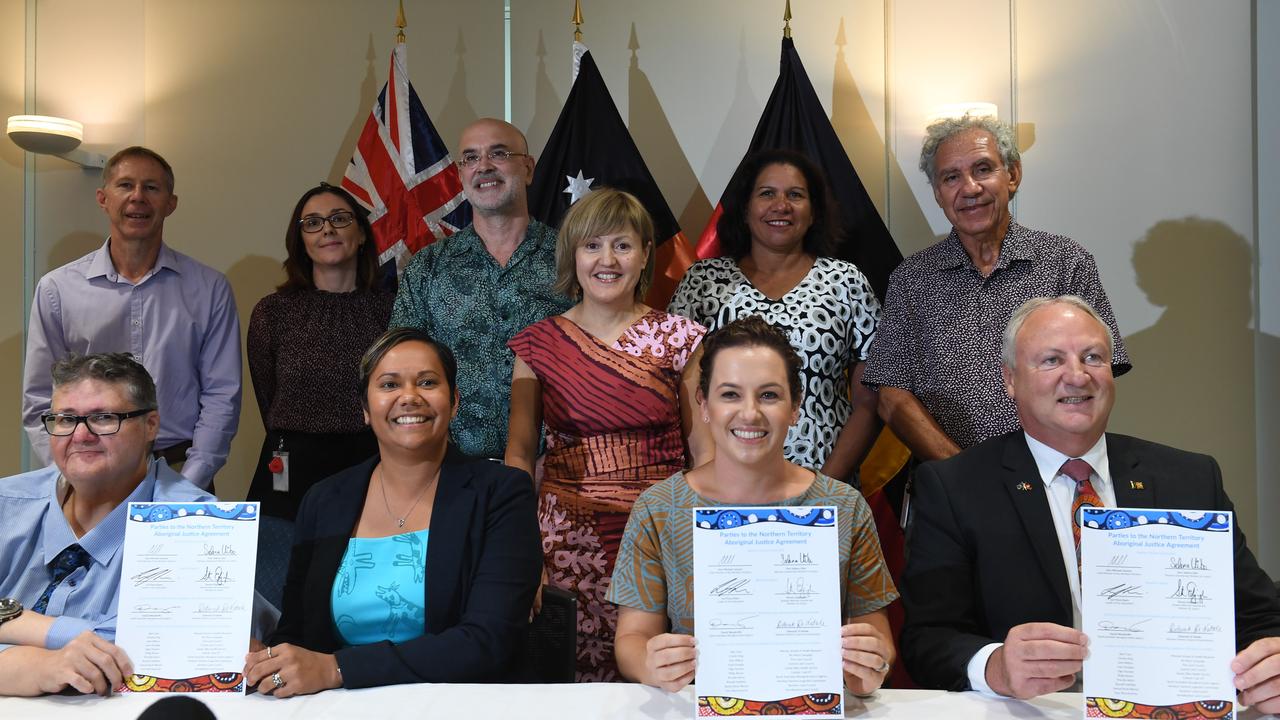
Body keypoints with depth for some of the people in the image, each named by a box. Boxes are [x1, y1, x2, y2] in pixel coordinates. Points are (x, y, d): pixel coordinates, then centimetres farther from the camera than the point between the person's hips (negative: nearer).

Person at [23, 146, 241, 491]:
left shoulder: (209, 289, 1)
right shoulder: (57, 290, 2)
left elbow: (221, 397, -2)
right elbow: (40, 405, 2)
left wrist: (185, 489, -11)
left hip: (182, 478, 0)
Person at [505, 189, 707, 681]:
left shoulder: (678, 338, 3)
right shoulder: (539, 343, 5)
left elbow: (704, 446, 4)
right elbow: (519, 454, 6)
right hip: (568, 539, 1)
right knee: (579, 675, 0)